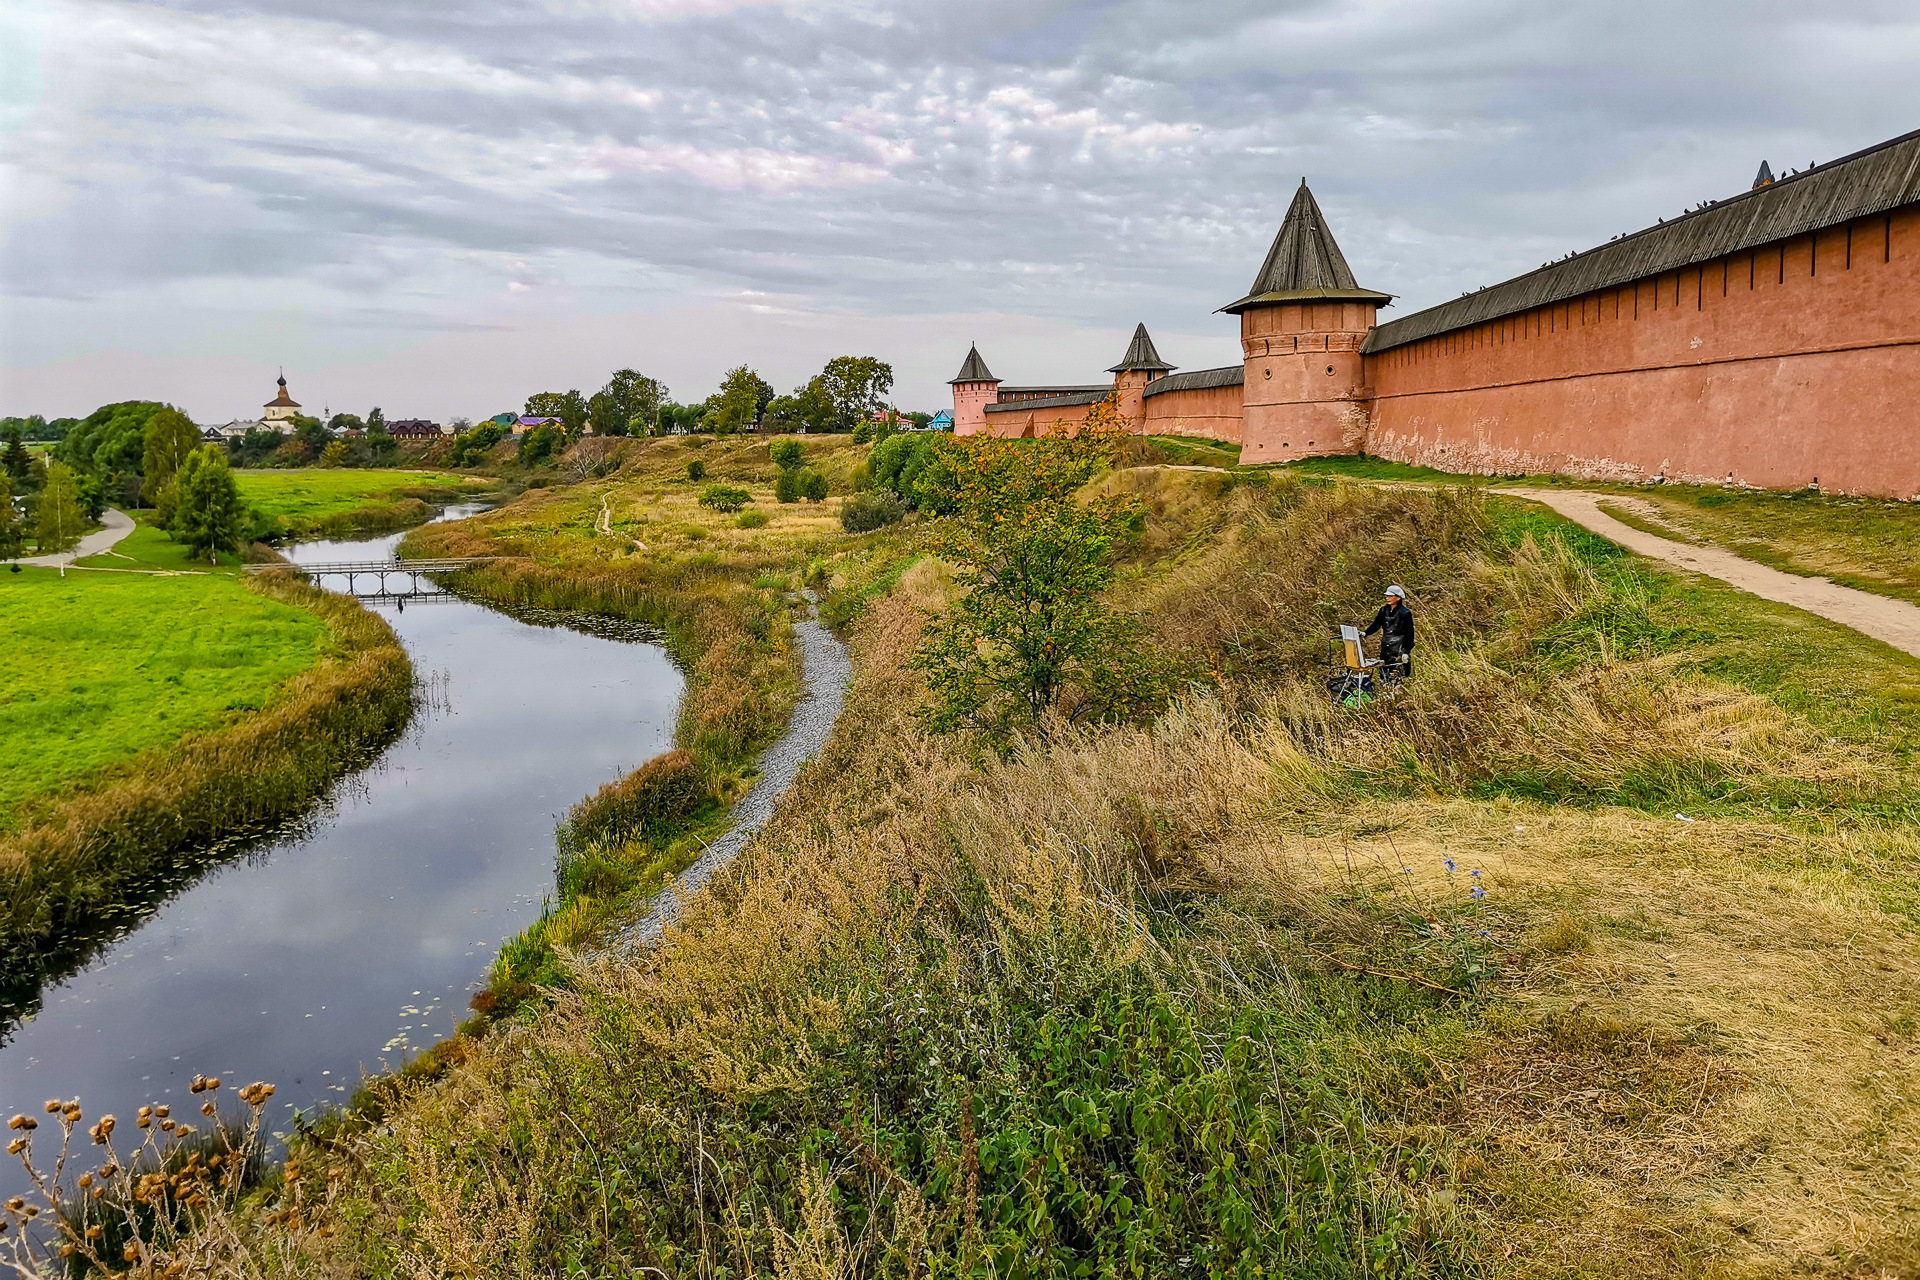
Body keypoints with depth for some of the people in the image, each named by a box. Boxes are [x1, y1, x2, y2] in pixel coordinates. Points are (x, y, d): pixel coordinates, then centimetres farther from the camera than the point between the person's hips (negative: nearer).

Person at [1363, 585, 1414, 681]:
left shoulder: (1405, 613, -7)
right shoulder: (1384, 610, 9)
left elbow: (1410, 634, -5)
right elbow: (1376, 625, 15)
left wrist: (1406, 652, -11)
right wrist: (1365, 633, -4)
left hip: (1399, 648, -6)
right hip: (1385, 648, 6)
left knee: (1399, 677, -9)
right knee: (1385, 675, 6)